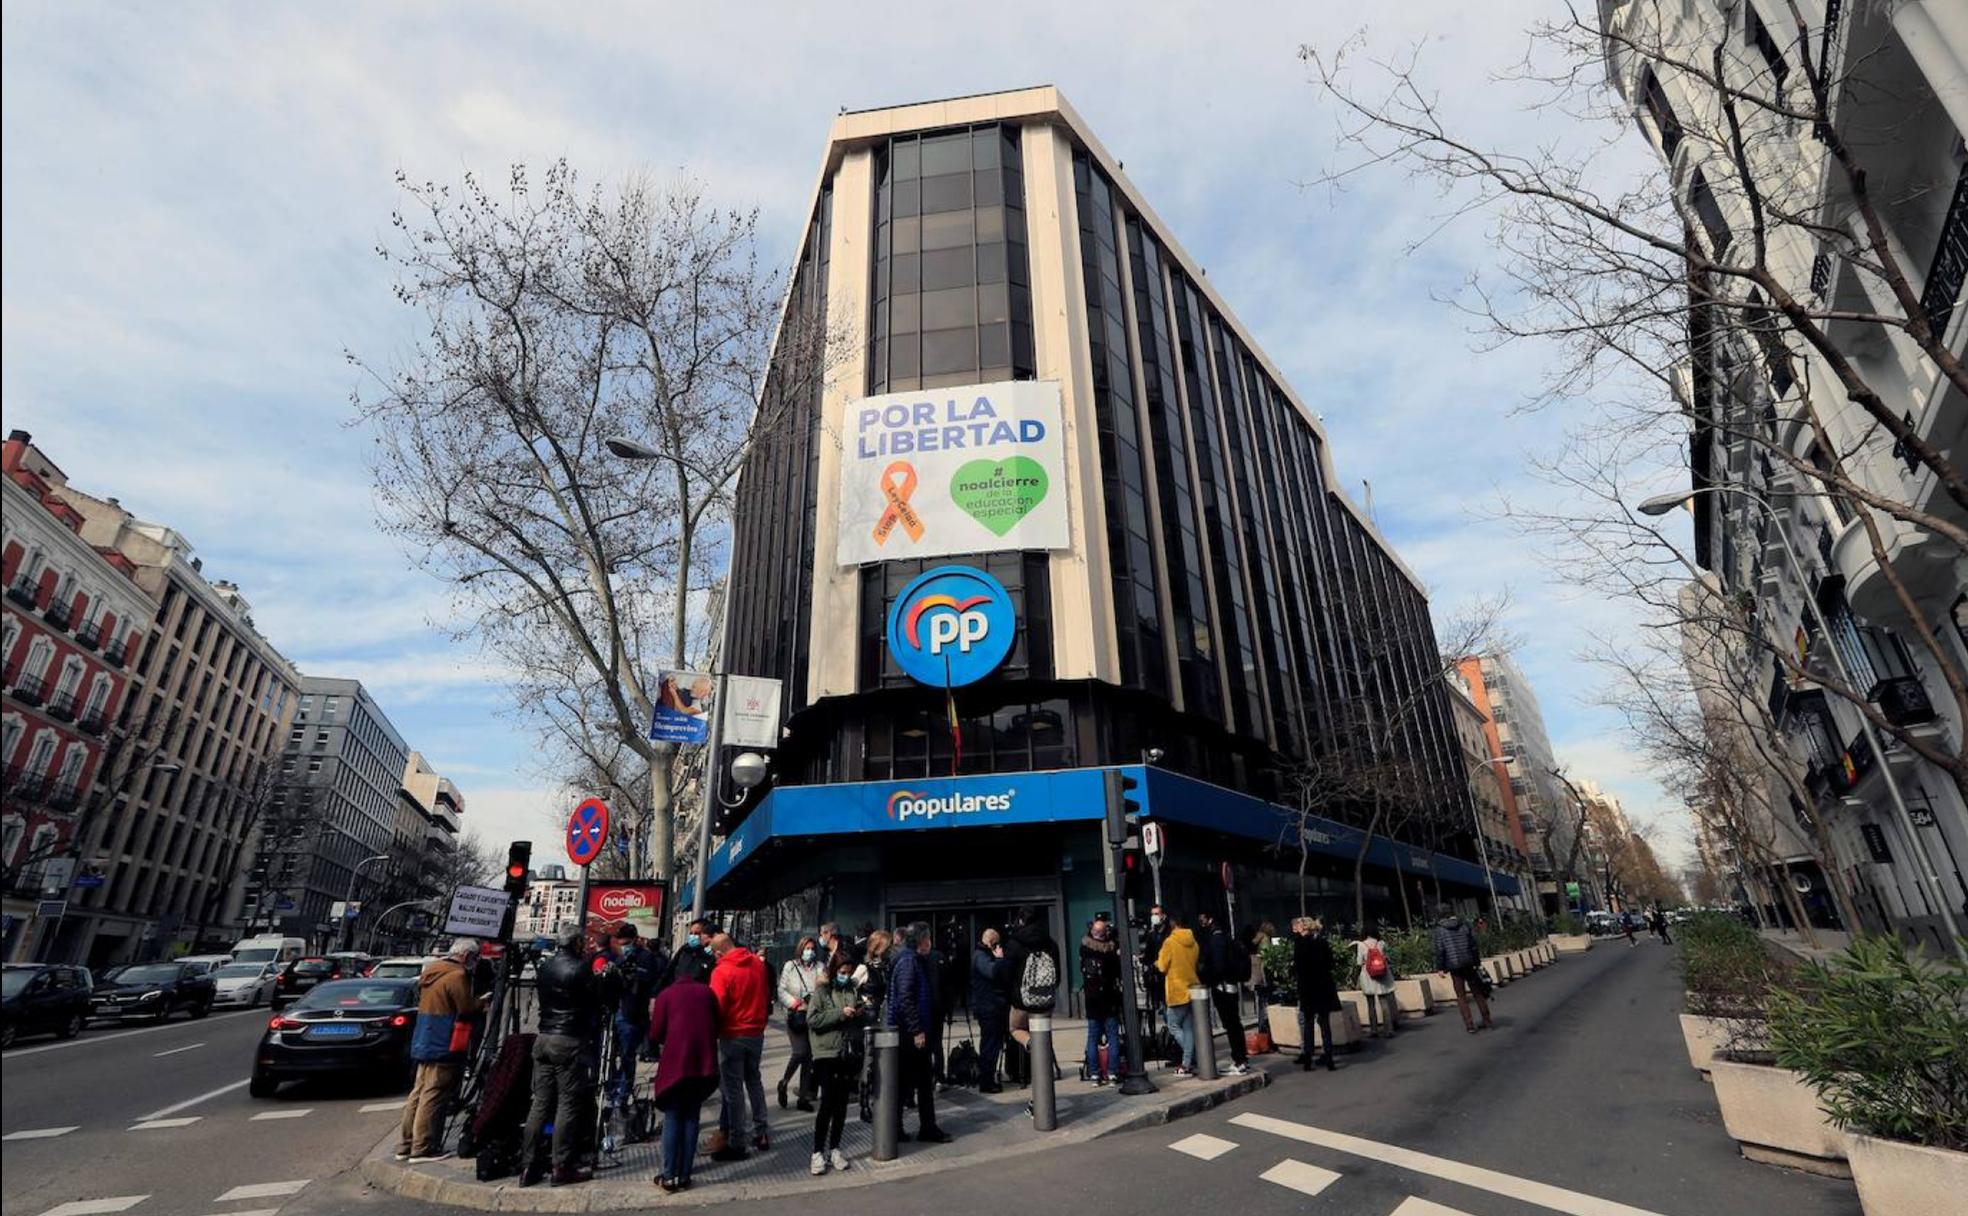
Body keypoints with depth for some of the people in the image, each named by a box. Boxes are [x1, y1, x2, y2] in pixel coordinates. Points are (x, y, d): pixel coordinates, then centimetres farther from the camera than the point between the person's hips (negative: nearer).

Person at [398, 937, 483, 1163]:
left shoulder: (431, 971, 13)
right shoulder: (457, 976, -17)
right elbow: (468, 1008, -20)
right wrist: (483, 1003, 1)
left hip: (424, 1043, 9)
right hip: (444, 1046, -9)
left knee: (419, 1093, 14)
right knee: (433, 1097, -4)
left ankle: (406, 1145, 19)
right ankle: (423, 1149, 0)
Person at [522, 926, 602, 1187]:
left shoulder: (543, 968, 8)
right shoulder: (581, 968, -13)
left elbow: (540, 997, 17)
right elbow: (595, 1003, -6)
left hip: (543, 1038, 7)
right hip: (570, 1042, -7)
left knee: (540, 1103, 12)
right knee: (568, 1104, 0)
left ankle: (527, 1166, 14)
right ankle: (562, 1168, 4)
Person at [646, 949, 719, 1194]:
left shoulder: (665, 994, 6)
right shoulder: (708, 992, 12)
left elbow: (656, 1034, 1)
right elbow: (717, 1026, 12)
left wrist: (656, 1045, 22)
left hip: (675, 1061, -2)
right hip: (704, 1063, 2)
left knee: (672, 1118, 8)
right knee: (692, 1117, 12)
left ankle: (669, 1177, 7)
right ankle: (684, 1174, 13)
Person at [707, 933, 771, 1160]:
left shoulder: (721, 971, -17)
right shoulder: (758, 963, -1)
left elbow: (717, 1006, -18)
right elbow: (767, 995, 10)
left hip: (733, 1036, -5)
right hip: (757, 1032, 6)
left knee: (733, 1088, 5)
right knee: (754, 1081, 19)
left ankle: (736, 1144, 11)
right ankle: (760, 1134, 25)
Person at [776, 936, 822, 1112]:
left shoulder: (820, 967, 7)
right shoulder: (790, 966, 3)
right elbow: (782, 990, 1)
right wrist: (797, 1004, -10)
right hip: (796, 1017, -2)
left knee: (809, 1057, 5)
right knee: (800, 1053, -13)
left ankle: (804, 1096, 17)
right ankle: (783, 1083, 14)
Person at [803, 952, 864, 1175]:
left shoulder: (851, 989, 10)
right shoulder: (822, 990, -4)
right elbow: (812, 1019, -13)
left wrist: (860, 1014, -2)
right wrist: (840, 1013, -19)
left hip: (847, 1053, 5)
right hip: (826, 1053, -5)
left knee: (842, 1104, 9)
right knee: (828, 1104, -7)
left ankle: (834, 1149, 22)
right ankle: (818, 1152, 6)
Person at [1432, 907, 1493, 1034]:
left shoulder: (1439, 930, -3)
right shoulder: (1465, 926, 3)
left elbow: (1439, 950, -7)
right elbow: (1474, 945, 3)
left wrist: (1440, 967, 0)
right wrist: (1477, 962, 12)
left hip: (1453, 966, -2)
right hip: (1468, 964, 2)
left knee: (1461, 996, 6)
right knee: (1477, 993, 15)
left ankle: (1469, 1025, 2)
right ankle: (1487, 1021, 18)